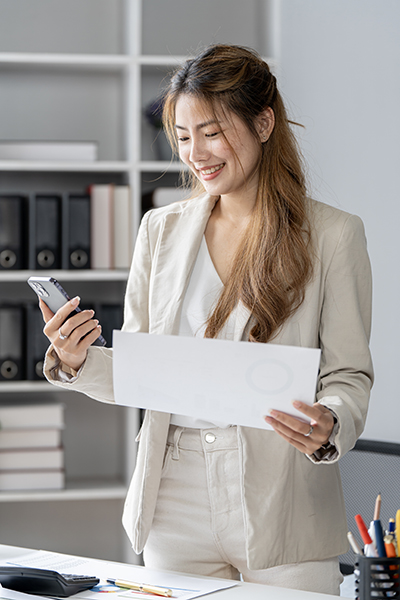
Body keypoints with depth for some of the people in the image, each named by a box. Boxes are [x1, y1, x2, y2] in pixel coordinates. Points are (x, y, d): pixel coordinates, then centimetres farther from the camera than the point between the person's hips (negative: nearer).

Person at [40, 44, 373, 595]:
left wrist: (329, 428, -22)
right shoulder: (162, 229, 9)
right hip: (177, 503, 3)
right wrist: (76, 363, -9)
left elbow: (349, 374, -2)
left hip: (283, 510, -3)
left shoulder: (332, 234, -2)